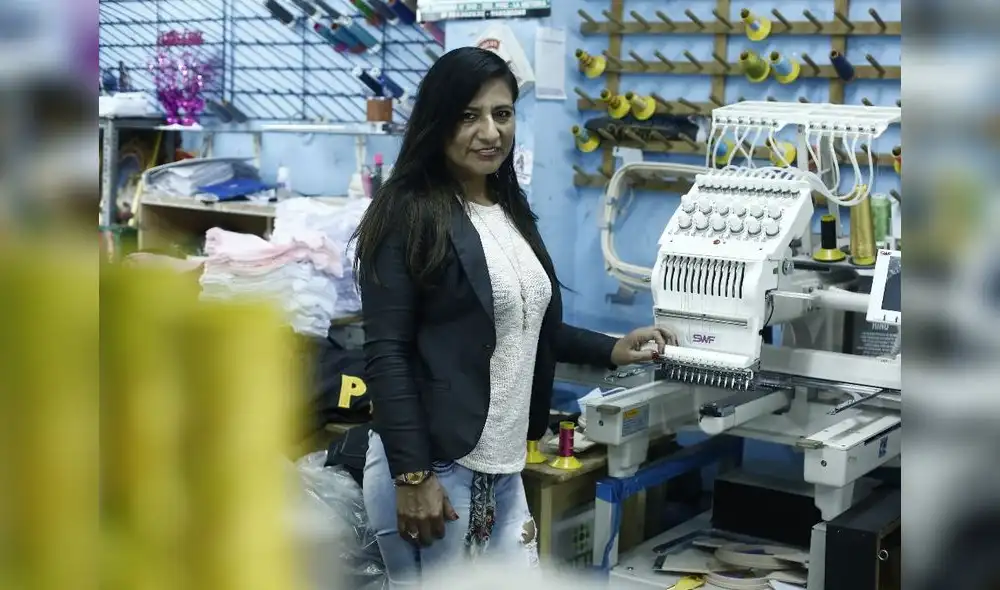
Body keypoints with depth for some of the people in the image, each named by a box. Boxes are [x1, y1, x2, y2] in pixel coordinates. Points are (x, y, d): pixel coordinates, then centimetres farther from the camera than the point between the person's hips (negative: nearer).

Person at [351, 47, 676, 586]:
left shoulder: (510, 211, 12)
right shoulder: (409, 214, -11)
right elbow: (386, 355, -15)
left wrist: (610, 351, 17)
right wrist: (412, 475, -19)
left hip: (502, 470, 7)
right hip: (432, 467, -7)